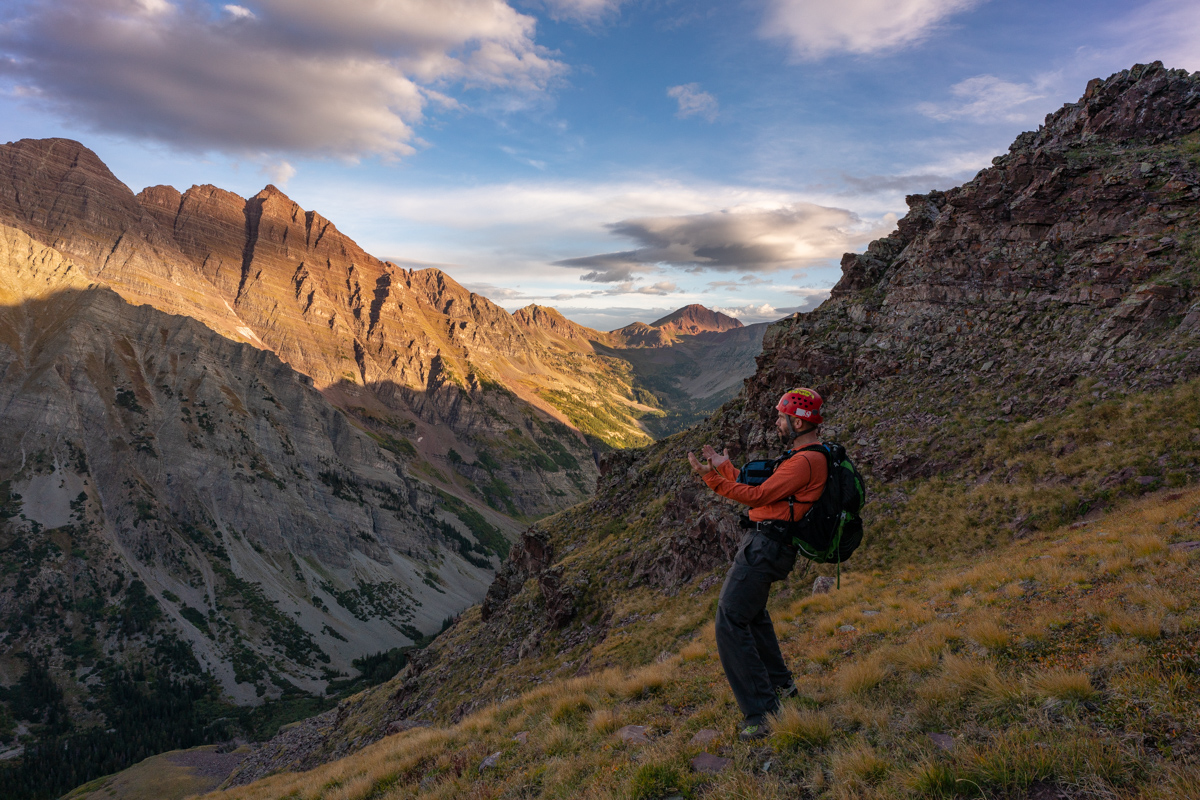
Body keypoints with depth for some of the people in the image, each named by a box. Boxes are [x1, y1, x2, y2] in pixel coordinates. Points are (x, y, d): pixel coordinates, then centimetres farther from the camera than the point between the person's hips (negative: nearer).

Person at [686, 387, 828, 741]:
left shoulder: (805, 462, -19)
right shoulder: (806, 455, 16)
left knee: (731, 622, -10)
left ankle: (762, 713, -6)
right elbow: (762, 489, 20)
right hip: (764, 542, 11)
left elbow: (758, 496, -22)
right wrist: (725, 466, 26)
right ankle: (780, 683, 44)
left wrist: (711, 477, -23)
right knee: (752, 614, 28)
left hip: (765, 548, -11)